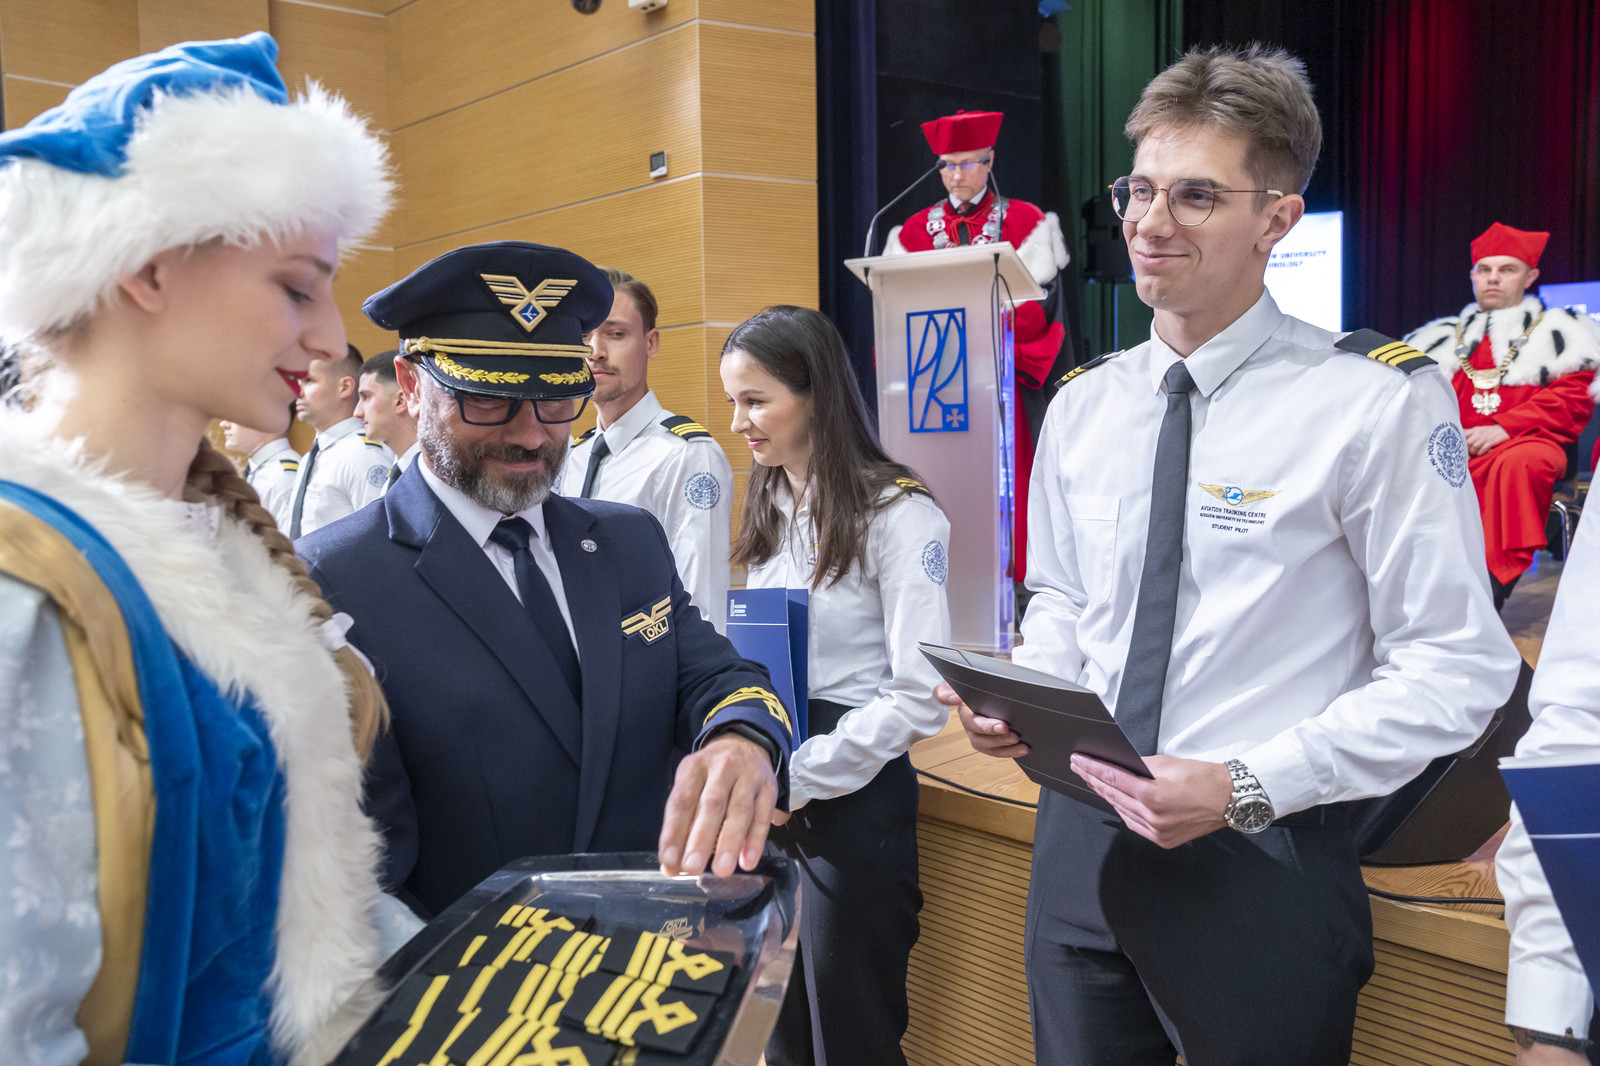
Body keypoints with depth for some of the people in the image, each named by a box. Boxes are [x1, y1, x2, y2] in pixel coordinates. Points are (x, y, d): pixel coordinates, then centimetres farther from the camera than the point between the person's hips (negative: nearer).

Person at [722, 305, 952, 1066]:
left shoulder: (897, 515, -13)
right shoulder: (771, 511, 10)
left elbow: (920, 697, -17)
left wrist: (800, 779, -15)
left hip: (851, 797, -7)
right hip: (770, 798, 7)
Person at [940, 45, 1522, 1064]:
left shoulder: (1378, 401, -12)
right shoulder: (1083, 405, 5)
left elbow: (1456, 670, -13)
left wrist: (1246, 788, -21)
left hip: (1262, 859, -5)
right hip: (1079, 838, 5)